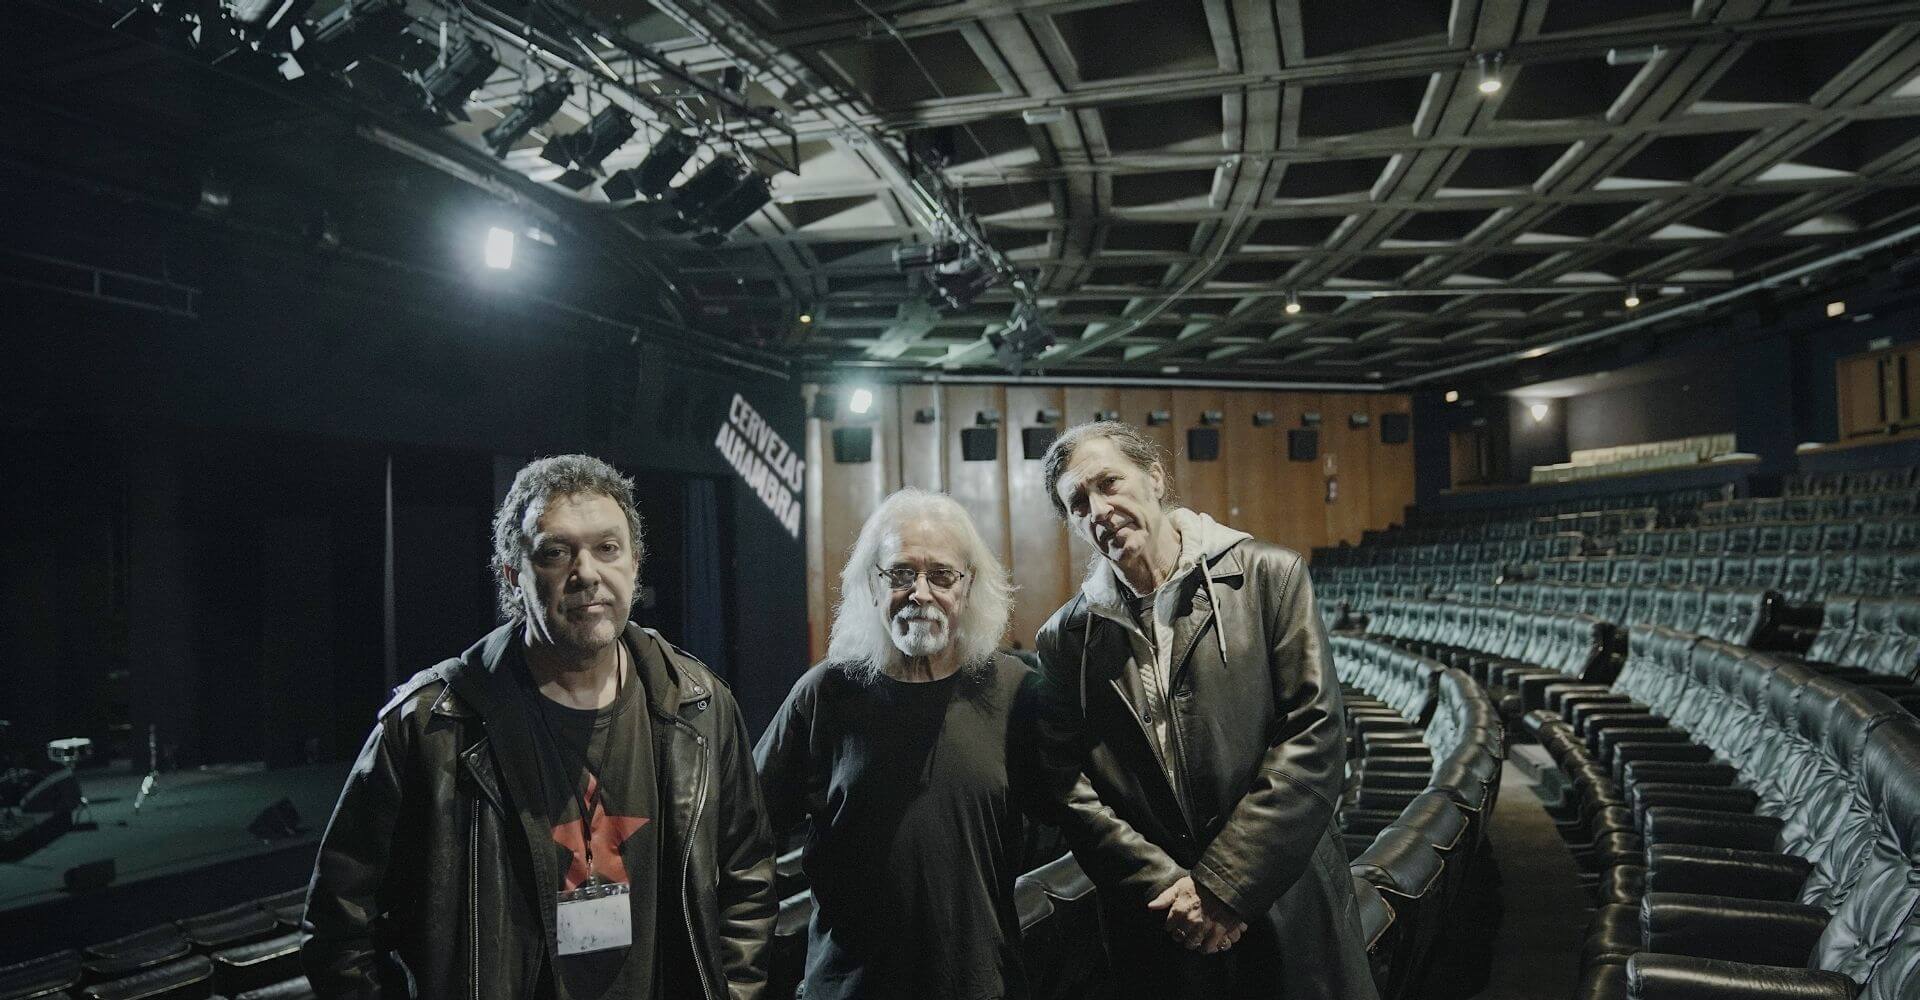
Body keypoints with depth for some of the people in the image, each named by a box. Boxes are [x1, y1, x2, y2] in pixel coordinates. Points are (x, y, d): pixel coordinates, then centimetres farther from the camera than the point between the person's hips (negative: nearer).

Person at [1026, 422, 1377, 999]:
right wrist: (1168, 889, -12)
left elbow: (1314, 735, -10)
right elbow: (1065, 785, -2)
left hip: (1287, 907, -1)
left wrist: (1223, 885, -13)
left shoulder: (1269, 575, -6)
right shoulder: (1065, 637, 0)